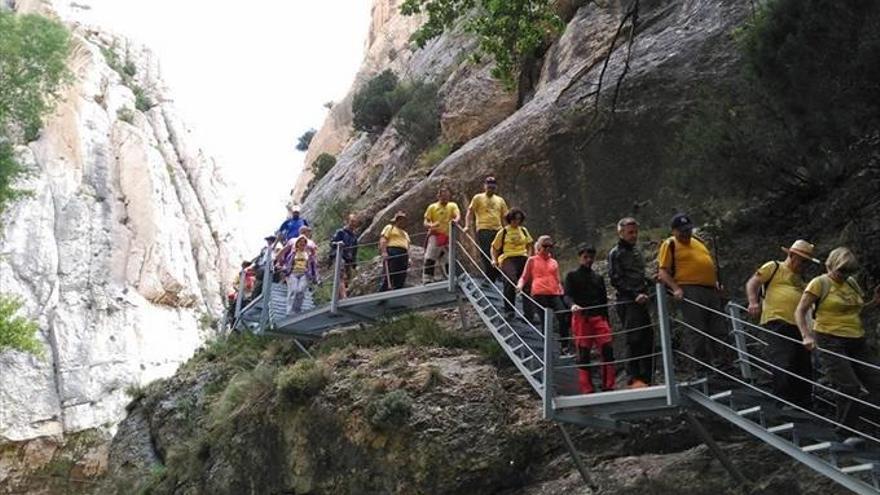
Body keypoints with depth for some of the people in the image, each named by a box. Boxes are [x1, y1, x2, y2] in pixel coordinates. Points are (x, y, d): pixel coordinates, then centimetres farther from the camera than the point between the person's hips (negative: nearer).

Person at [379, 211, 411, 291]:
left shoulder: (405, 233, 34)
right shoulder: (390, 227, 13)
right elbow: (383, 239, -2)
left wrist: (408, 259, 15)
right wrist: (383, 252, -17)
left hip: (404, 255, 7)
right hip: (392, 253, -7)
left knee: (400, 280, -2)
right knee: (388, 277, -18)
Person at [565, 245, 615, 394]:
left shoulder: (598, 278, 21)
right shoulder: (572, 276, 9)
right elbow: (567, 295, -4)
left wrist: (607, 321, 17)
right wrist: (572, 305, -26)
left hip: (599, 317, 3)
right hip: (581, 318, -3)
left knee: (607, 349, -9)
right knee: (583, 354, -3)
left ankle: (608, 386, -4)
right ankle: (587, 390, 0)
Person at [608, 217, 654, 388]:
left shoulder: (637, 251, 22)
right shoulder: (615, 253, 0)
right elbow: (616, 280, -9)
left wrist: (645, 290, 13)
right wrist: (635, 295, -15)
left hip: (641, 301, 7)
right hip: (627, 302, -7)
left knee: (648, 338, 3)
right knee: (634, 339, -12)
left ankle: (647, 378, 8)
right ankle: (634, 378, -9)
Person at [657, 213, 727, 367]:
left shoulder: (698, 242, 22)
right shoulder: (670, 245, 0)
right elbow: (662, 271, -7)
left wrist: (716, 282, 16)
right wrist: (675, 288, -19)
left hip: (711, 290, 8)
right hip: (690, 291, -8)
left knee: (719, 330, 9)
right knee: (695, 331, -8)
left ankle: (712, 360, 19)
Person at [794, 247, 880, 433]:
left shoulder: (852, 283, 15)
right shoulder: (819, 283, -4)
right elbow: (800, 312, -7)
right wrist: (806, 336, -22)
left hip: (857, 342, 7)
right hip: (831, 343, -7)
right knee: (849, 388, -12)